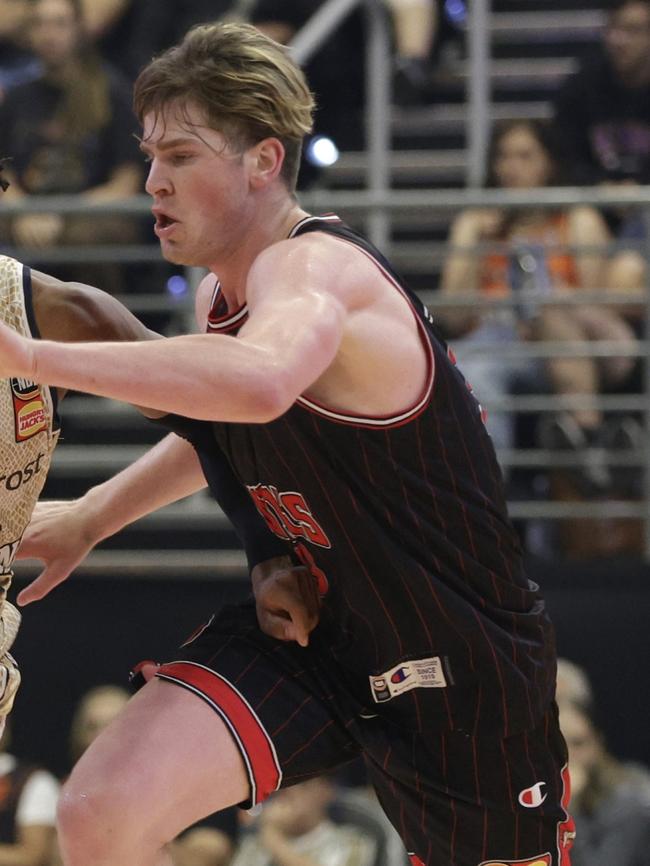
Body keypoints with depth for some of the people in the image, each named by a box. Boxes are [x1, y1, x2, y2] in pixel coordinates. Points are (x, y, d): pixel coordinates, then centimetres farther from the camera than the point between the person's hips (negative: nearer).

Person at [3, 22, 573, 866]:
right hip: (312, 619, 6)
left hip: (460, 669, -6)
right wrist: (90, 516, 12)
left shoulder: (310, 268, -26)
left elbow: (258, 384, -52)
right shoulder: (220, 293, 2)